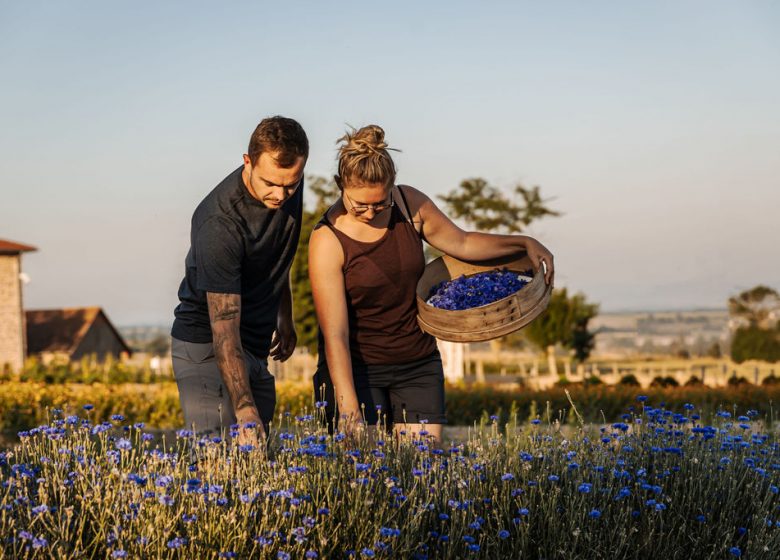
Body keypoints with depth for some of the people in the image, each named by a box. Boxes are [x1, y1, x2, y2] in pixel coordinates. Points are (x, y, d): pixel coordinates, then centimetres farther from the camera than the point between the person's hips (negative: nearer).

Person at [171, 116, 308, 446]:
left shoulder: (289, 188, -5)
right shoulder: (218, 223, -29)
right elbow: (224, 329, -32)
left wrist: (285, 318, 21)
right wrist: (245, 413, -39)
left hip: (256, 347, 8)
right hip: (208, 347, -7)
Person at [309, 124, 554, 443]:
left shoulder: (410, 204, -5)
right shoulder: (328, 240, -17)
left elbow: (461, 243, 14)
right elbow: (334, 336, -22)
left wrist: (524, 243, 0)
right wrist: (349, 411, -29)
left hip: (418, 362, 4)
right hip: (356, 367, -4)